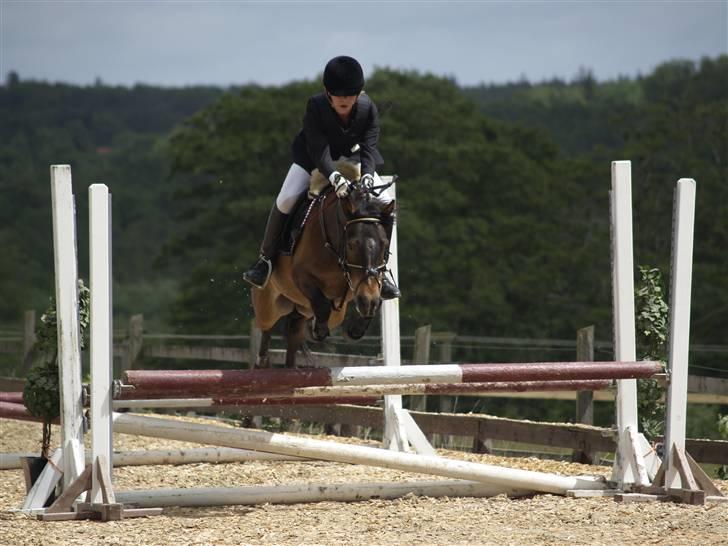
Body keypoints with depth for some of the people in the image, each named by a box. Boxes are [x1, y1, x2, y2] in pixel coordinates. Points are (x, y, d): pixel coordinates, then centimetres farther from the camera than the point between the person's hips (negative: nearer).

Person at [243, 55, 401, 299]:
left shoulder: (368, 108, -24)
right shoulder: (315, 106, -30)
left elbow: (369, 148, -24)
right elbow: (319, 150, -35)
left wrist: (367, 176, -44)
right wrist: (334, 177, -52)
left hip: (352, 159, 2)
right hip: (314, 159, -2)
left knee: (386, 203, -15)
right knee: (286, 199, -24)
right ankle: (267, 257, -3)